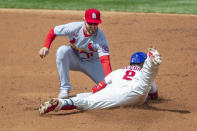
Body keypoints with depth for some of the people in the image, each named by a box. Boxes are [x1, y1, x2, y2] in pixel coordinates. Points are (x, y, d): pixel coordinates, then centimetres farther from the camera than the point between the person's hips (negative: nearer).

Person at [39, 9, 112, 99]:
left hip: (92, 63, -1)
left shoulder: (100, 37, -29)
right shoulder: (74, 27, -24)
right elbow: (53, 32, -9)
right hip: (74, 60, 2)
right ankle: (65, 88, -26)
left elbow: (105, 60, -40)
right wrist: (46, 47, -26)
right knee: (63, 50, -33)